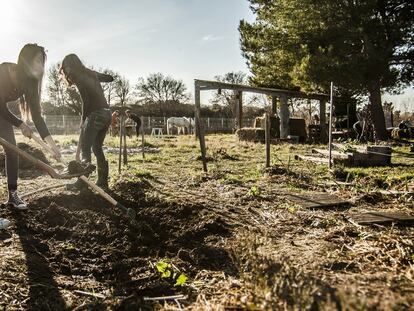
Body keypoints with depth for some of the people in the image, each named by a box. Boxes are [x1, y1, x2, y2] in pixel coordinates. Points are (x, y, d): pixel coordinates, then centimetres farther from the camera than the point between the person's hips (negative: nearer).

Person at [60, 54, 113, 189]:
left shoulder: (78, 76, -3)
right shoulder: (91, 73, 17)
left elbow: (86, 101, -7)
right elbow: (110, 78, 31)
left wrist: (83, 121, 2)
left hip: (96, 114, -8)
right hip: (107, 114, 8)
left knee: (85, 148, -4)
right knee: (97, 148, 13)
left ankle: (82, 182, -4)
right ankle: (103, 180, 14)